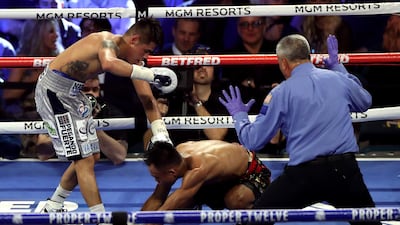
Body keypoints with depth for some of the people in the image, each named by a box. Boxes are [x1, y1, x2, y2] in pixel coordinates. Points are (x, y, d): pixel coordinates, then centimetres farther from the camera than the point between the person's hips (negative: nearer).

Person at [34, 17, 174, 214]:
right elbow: (109, 64, -49)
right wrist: (150, 74, -47)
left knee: (91, 156, 16)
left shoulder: (131, 57, 2)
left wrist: (160, 132, -7)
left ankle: (52, 207, 30)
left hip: (74, 93, 10)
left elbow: (147, 98, 2)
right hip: (55, 90, -10)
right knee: (84, 160, -13)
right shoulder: (109, 41, -24)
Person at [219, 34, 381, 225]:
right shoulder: (339, 79, 8)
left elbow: (252, 141, 3)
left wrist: (239, 114, 23)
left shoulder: (281, 93, -1)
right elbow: (364, 102, 31)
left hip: (303, 174, -3)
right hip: (345, 169, 3)